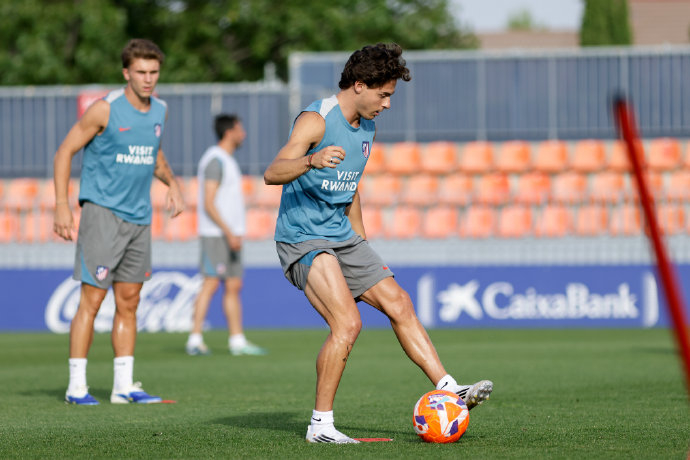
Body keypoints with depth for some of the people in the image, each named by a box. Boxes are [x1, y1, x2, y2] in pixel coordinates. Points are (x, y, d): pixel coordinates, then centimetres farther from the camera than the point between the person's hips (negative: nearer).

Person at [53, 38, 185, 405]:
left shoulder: (159, 111, 9)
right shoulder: (105, 109, -11)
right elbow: (65, 151, -7)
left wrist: (171, 183, 10)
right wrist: (61, 206, -13)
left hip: (139, 217, 6)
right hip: (102, 211, -6)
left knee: (129, 302, 8)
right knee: (92, 299, -8)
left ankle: (124, 386, 12)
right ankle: (76, 386, -4)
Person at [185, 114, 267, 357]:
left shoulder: (227, 160, 18)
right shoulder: (214, 160, -12)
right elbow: (209, 204, -18)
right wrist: (229, 233, -22)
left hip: (230, 235, 10)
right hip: (216, 234, -10)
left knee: (234, 287, 8)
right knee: (211, 283, -12)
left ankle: (237, 340, 9)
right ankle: (195, 339, -12)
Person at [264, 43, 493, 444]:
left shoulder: (367, 129, 12)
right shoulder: (316, 120, -16)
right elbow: (272, 173, -28)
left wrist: (362, 240, 26)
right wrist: (312, 160, -46)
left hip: (342, 236, 9)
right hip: (303, 239, -9)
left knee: (398, 303, 4)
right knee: (348, 323, -20)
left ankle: (448, 389, 9)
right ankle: (321, 425, -11)